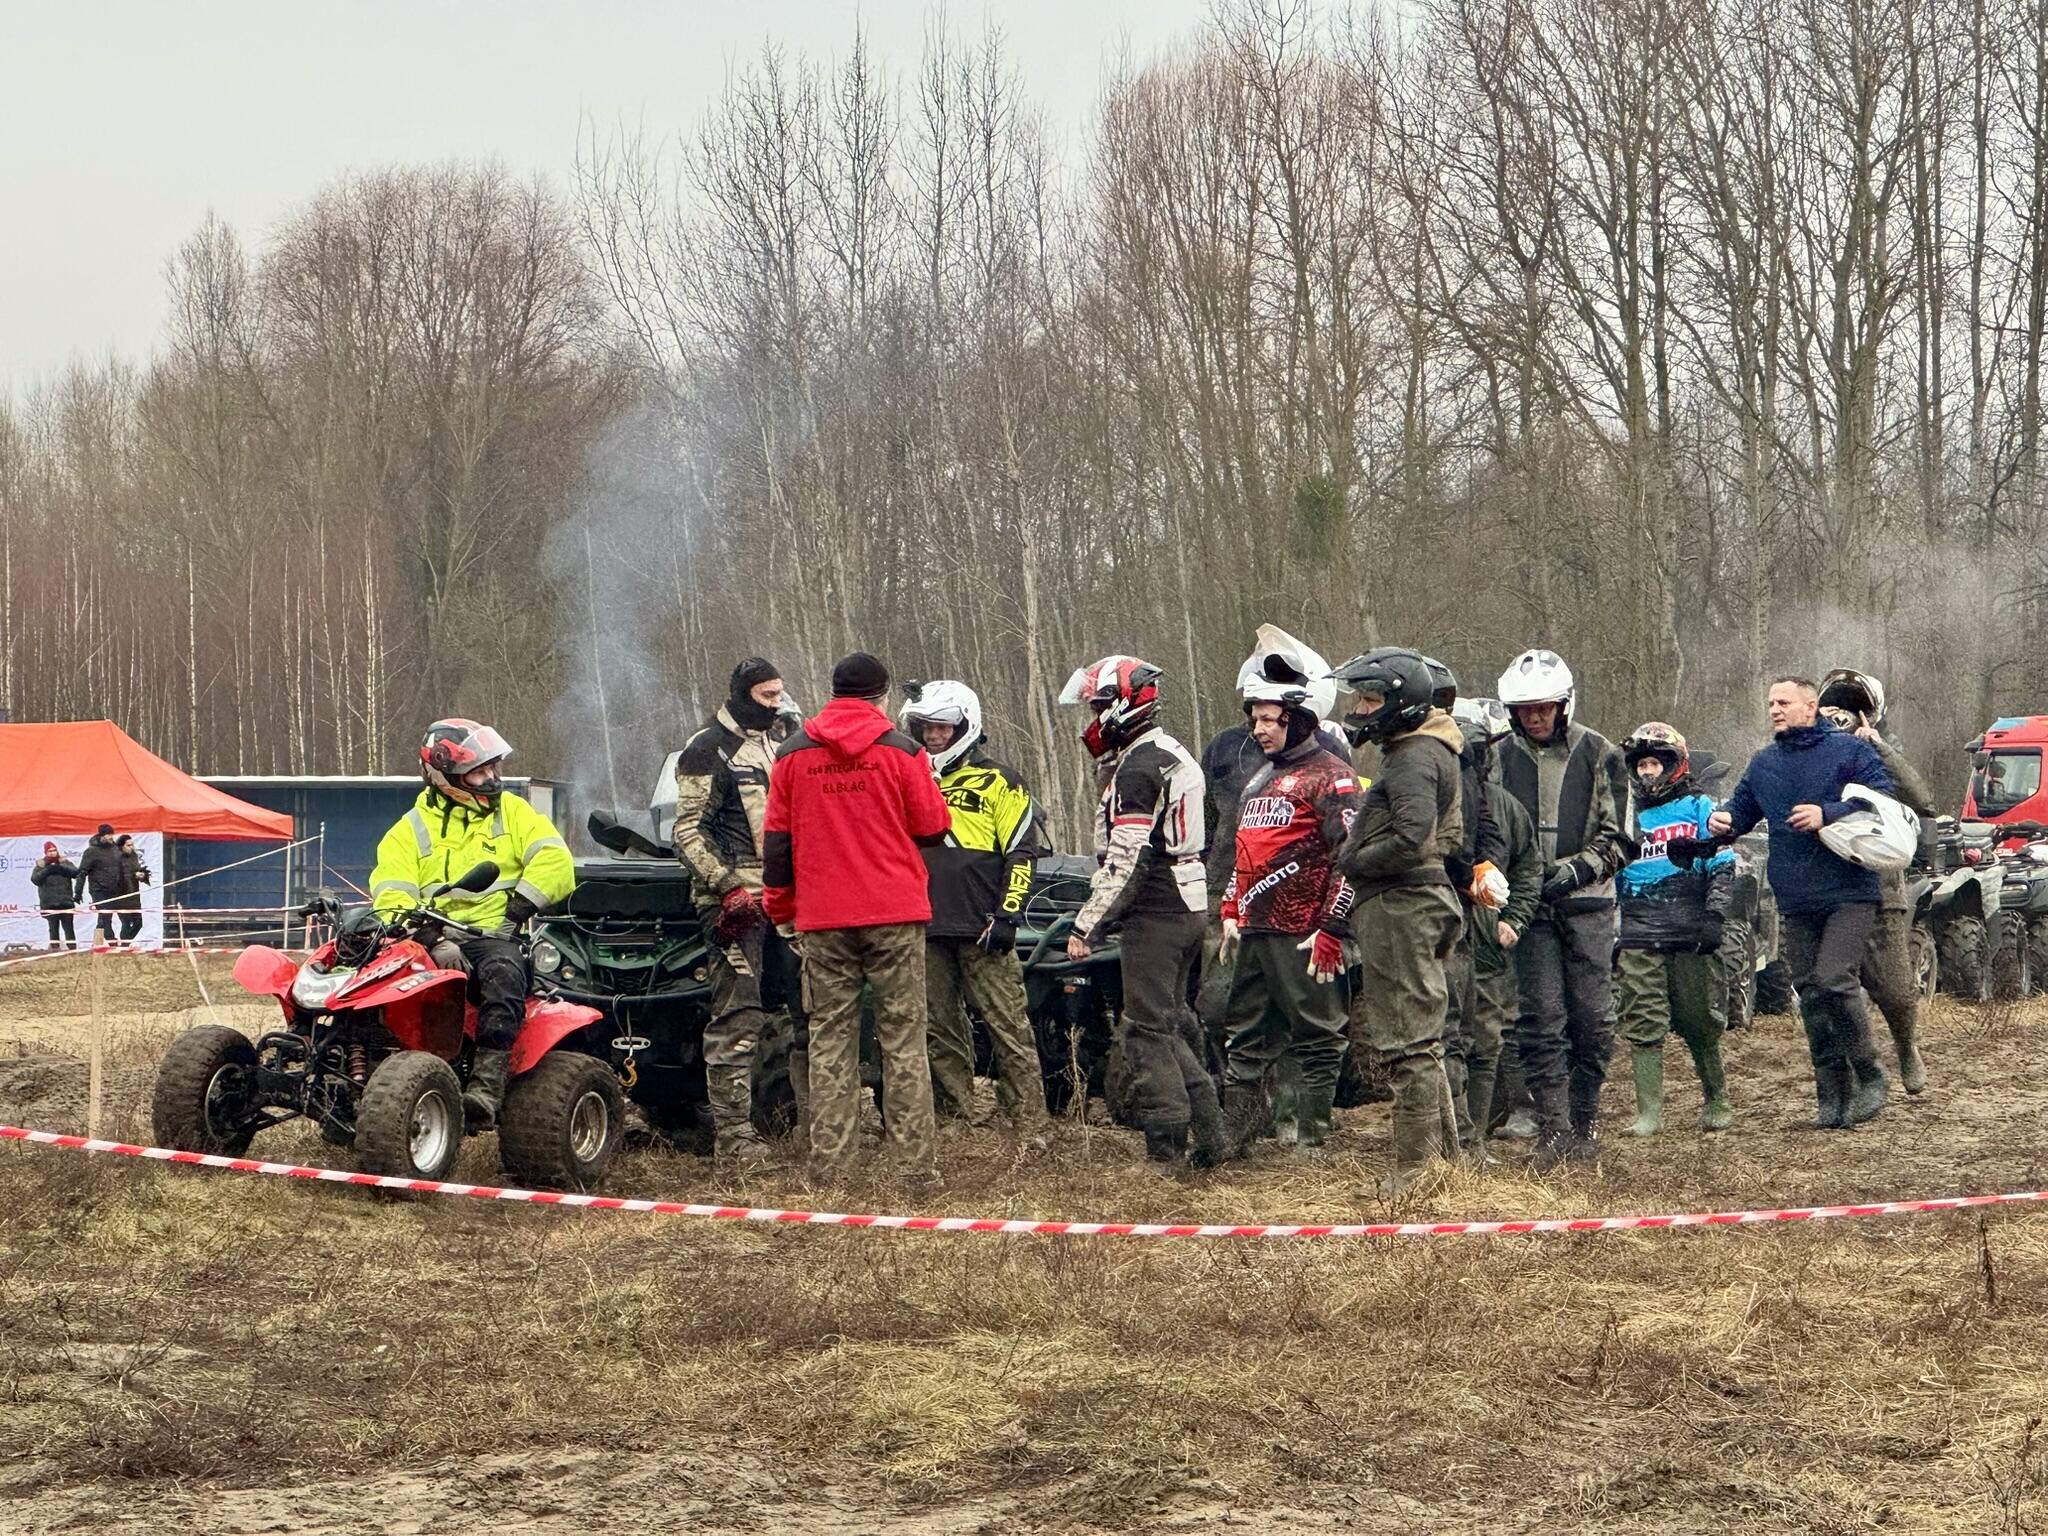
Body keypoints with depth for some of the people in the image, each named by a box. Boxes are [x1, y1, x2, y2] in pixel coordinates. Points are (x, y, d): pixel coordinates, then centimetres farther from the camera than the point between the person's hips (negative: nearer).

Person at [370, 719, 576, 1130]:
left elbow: (554, 861, 4)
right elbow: (390, 897, 4)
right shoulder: (409, 832, 16)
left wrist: (522, 903, -9)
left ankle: (488, 1083, -47)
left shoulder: (512, 812, 18)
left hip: (496, 934, 0)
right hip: (434, 937, 0)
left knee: (503, 970, -38)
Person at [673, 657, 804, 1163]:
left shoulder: (783, 740, 19)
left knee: (813, 1008, 7)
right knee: (738, 1018, -7)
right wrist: (728, 887, -18)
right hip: (739, 902, -7)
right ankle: (732, 1135, -5)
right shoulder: (709, 749, -4)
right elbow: (688, 832, -10)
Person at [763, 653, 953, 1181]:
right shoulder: (900, 751, -3)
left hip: (821, 920, 2)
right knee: (903, 1038, 1)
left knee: (830, 1038, 6)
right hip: (895, 917, -2)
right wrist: (930, 788, 21)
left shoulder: (793, 755, 5)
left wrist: (782, 912, 18)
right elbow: (933, 826, 2)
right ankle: (916, 1163, -1)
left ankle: (827, 1162, 3)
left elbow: (776, 840, 8)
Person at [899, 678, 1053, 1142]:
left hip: (981, 930, -5)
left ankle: (1030, 1123, -8)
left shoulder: (997, 782, 2)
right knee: (940, 1031, 8)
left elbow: (1021, 852, -2)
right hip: (926, 932, 6)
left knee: (1008, 1026, -7)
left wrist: (1007, 914, -10)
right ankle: (957, 1119, 15)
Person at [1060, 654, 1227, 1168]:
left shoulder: (1137, 769, -15)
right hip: (1188, 908, 10)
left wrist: (1086, 926, -18)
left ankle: (1167, 1149, -6)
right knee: (1171, 1024, 15)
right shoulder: (1174, 756, 17)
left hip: (1153, 914, -10)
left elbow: (1125, 862, -21)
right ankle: (1209, 1134, 15)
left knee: (1146, 1031, -6)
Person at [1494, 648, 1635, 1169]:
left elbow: (1618, 837, 2)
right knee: (1541, 1018, -5)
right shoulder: (1502, 758, 7)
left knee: (1592, 1018, 0)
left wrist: (1576, 868, -13)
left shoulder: (1599, 755, 3)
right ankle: (1552, 1128, -3)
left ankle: (1584, 1119, 14)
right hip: (1529, 907, 1)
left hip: (1587, 900, -1)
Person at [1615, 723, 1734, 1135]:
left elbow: (1722, 867, 3)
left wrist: (1714, 916, -9)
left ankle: (1716, 1102, 19)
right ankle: (1649, 1112, -5)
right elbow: (1610, 876, 23)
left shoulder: (1697, 807, 7)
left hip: (1689, 933, -2)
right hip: (1638, 935, 3)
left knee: (1699, 1023, 3)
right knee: (1643, 1024, -6)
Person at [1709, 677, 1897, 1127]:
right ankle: (1832, 1095, 12)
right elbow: (1743, 808, 23)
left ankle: (1869, 1074, 1)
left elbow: (1885, 800, -10)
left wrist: (1828, 815, -20)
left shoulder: (1850, 751, -2)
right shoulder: (1763, 764, 15)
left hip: (1849, 894, -6)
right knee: (1811, 998, 5)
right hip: (1795, 903, 6)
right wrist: (1723, 820, -1)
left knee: (1835, 981, -18)